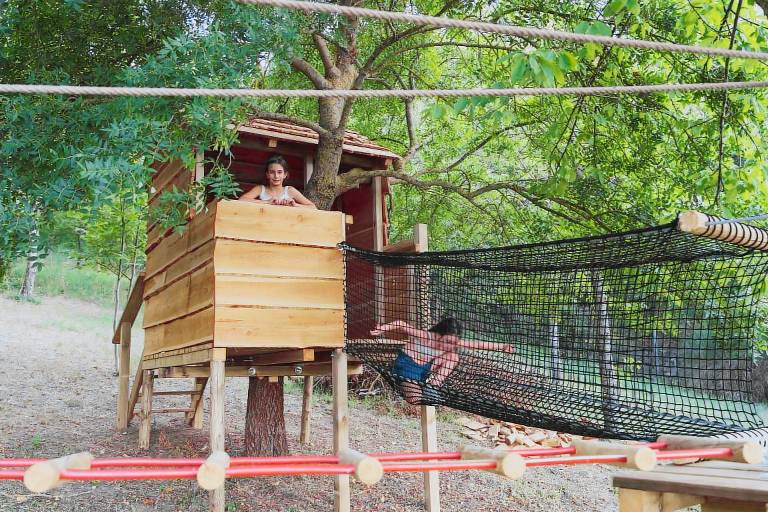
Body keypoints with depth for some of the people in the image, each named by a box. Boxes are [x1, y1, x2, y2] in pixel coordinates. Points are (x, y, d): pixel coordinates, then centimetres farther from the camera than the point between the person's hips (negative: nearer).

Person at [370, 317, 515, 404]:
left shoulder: (452, 342, -11)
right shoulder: (425, 337, -28)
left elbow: (476, 344, -11)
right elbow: (401, 324, -30)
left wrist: (500, 346, -15)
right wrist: (384, 328, -43)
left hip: (426, 369, 7)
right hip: (406, 365, -7)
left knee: (453, 356, -11)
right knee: (416, 399, -30)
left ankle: (432, 385, -14)